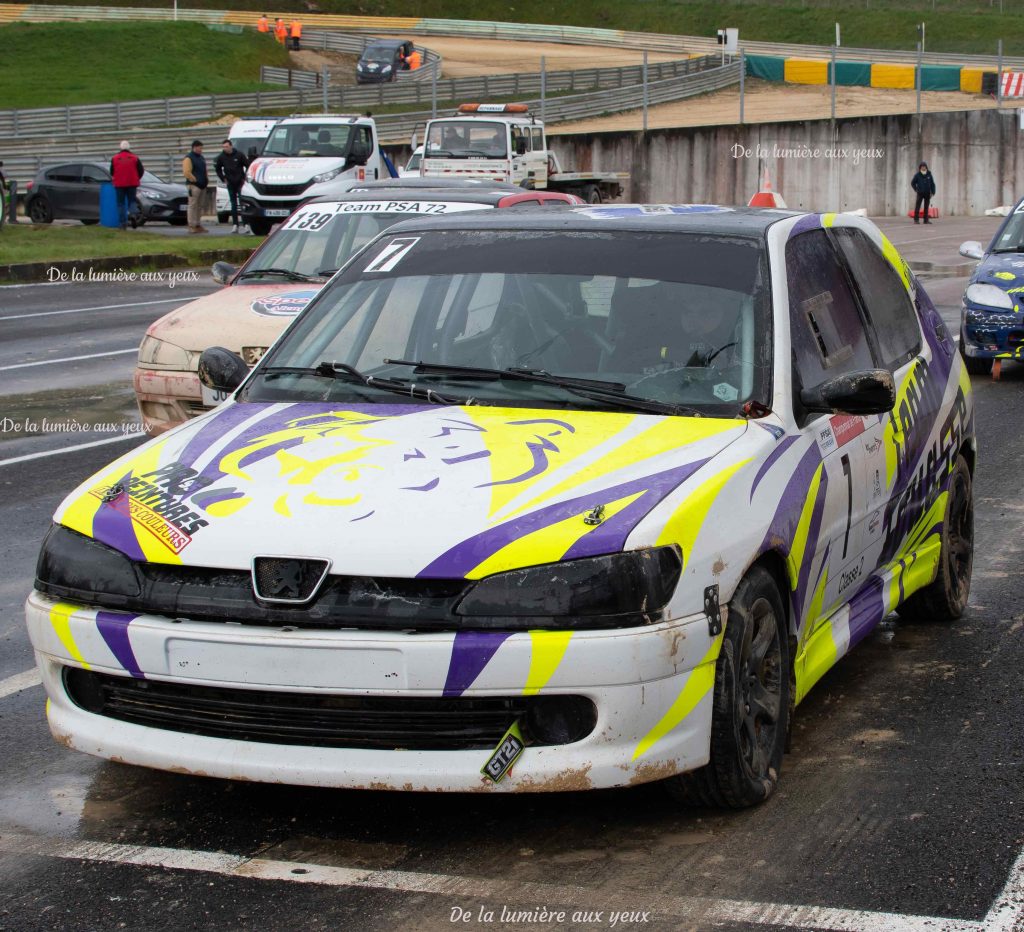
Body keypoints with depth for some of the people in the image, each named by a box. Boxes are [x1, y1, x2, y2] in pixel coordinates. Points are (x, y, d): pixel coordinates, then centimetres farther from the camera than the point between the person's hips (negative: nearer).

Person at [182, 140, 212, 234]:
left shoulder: (201, 158, 20)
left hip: (203, 186, 9)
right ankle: (191, 226, -8)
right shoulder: (189, 158, -7)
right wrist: (195, 180, -15)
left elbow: (205, 171, 29)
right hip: (194, 186, -9)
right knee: (193, 205, -8)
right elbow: (186, 172, -17)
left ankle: (198, 225, 15)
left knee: (200, 206, 10)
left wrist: (206, 180, 16)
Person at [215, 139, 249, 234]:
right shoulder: (221, 157, 0)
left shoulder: (239, 155, -8)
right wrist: (223, 179, 8)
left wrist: (245, 178, -3)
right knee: (233, 204, 6)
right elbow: (217, 169, 16)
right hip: (230, 183, 3)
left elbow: (248, 166, 0)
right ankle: (235, 225, 8)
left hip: (240, 182, -3)